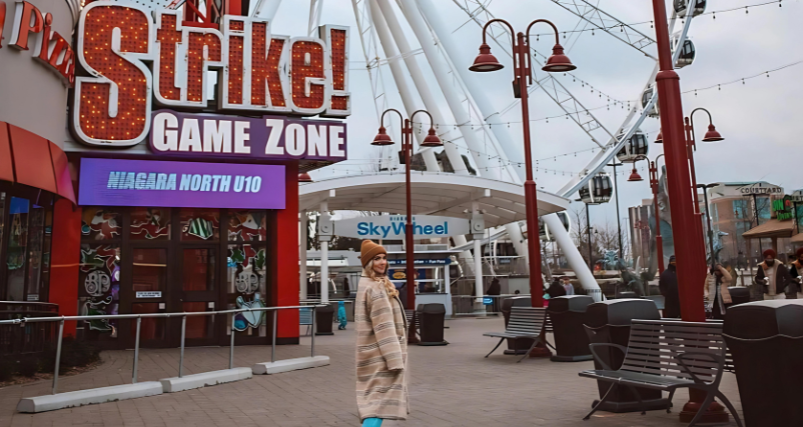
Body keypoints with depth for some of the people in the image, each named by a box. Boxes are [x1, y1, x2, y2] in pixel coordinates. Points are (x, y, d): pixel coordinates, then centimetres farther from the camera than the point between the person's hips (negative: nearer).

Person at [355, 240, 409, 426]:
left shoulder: (367, 284, 15)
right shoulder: (377, 287, -17)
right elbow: (383, 326, -21)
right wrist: (395, 359, -22)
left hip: (375, 353, 10)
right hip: (381, 355, -10)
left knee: (375, 398, 16)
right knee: (381, 399, -12)